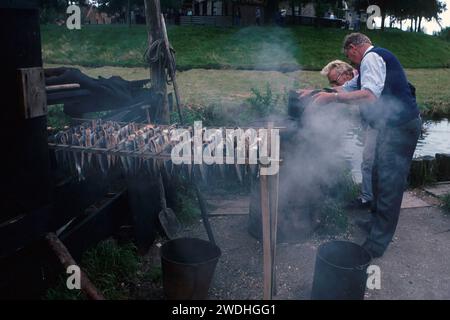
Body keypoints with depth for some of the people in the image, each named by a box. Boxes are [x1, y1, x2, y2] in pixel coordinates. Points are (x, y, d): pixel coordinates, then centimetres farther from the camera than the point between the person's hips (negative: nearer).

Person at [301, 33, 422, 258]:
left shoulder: (371, 57, -11)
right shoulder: (375, 59, 23)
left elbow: (370, 95, -27)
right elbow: (348, 88, 27)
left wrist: (331, 98, -23)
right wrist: (317, 92, 20)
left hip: (399, 127, -11)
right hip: (394, 126, 11)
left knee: (389, 183, -7)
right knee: (380, 178, 18)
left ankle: (377, 243, -1)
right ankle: (377, 223, 33)